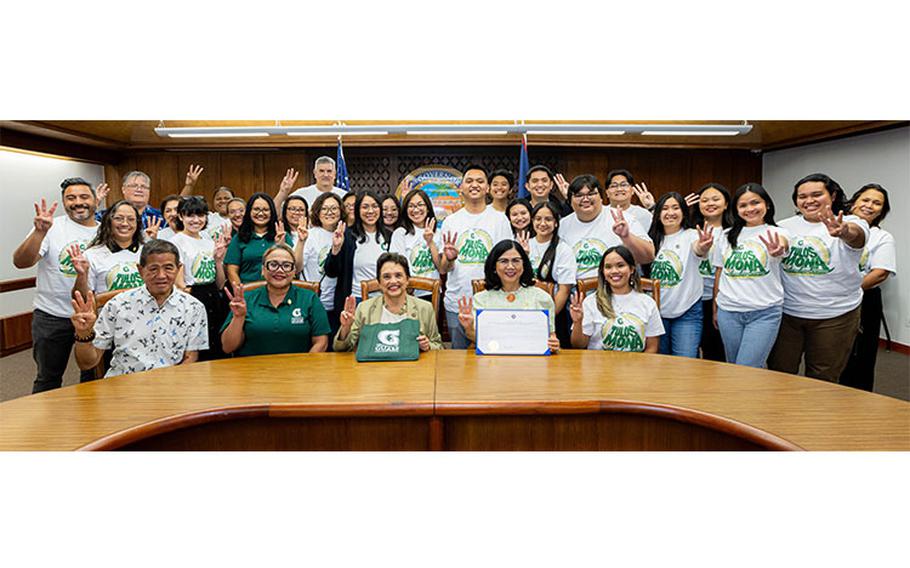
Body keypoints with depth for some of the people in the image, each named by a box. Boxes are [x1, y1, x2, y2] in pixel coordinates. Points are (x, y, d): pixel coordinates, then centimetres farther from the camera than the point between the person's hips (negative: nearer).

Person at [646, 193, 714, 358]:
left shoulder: (691, 235, -9)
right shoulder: (653, 239, 4)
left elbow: (698, 250, -29)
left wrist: (703, 248, -55)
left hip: (687, 313, -4)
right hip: (656, 311, 4)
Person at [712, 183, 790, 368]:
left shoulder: (777, 233, -1)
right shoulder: (727, 235, 9)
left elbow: (783, 244, -26)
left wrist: (777, 250, -50)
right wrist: (715, 308, 13)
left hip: (764, 313, -3)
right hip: (728, 311, 4)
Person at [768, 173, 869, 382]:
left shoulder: (850, 224, -6)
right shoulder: (785, 226, 4)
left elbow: (856, 234, -32)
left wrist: (843, 231, -52)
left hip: (834, 316, -2)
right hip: (787, 313, 2)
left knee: (822, 380, 12)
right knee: (778, 372, 10)